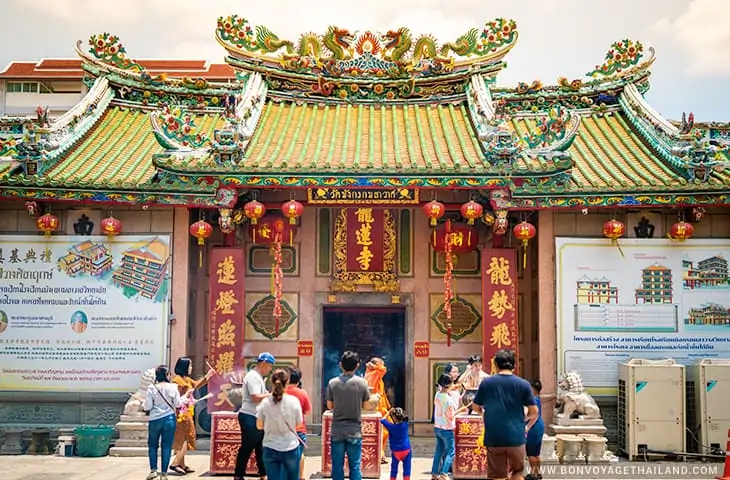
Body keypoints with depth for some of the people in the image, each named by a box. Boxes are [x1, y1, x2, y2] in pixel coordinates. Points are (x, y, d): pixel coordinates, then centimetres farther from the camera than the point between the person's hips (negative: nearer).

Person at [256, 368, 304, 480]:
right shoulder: (294, 400, -11)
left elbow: (259, 426, 3)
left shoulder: (265, 402, -7)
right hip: (291, 448, 0)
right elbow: (299, 423, 0)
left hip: (270, 449, 1)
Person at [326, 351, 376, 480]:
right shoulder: (362, 382, -7)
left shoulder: (332, 383, -5)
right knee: (355, 466, 6)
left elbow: (329, 406, 3)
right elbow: (366, 406, 1)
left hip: (337, 431, 1)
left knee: (337, 466, 8)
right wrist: (375, 399, 21)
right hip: (355, 431, -1)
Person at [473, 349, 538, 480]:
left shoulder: (486, 383, 1)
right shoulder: (523, 384, -3)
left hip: (493, 438, 0)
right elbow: (534, 412, -1)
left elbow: (477, 407, 11)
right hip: (516, 437, 0)